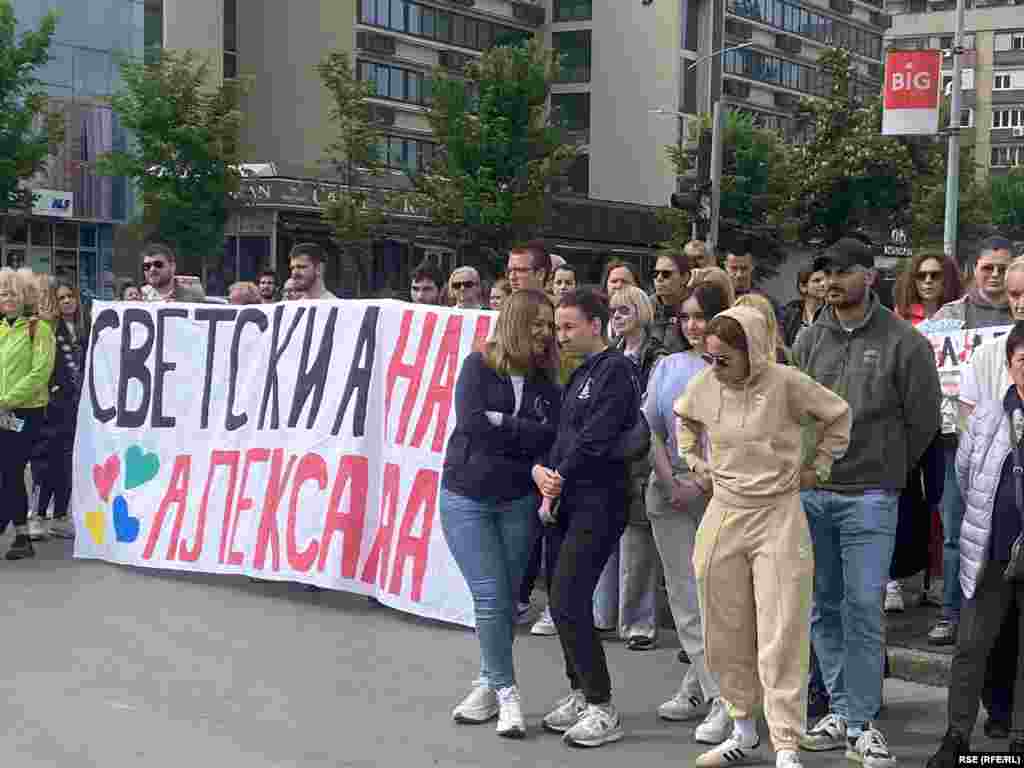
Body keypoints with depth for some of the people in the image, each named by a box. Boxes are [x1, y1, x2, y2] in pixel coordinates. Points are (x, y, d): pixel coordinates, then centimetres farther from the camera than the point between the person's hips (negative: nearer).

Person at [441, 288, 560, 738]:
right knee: (490, 598, -6)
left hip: (519, 502, 3)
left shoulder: (545, 383, 6)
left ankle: (491, 683, 23)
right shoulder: (478, 367, -3)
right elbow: (470, 423, -16)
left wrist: (501, 424, -18)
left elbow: (549, 437, -7)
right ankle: (506, 692, 6)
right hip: (466, 498, -3)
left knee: (506, 599, 7)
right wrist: (524, 431, -13)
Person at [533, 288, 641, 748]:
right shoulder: (580, 374, 18)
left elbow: (596, 437, -17)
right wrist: (541, 471, -1)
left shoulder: (615, 369, -10)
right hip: (571, 500, 9)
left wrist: (559, 477, -7)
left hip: (599, 502, -9)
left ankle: (603, 710, -4)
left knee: (567, 603, -12)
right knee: (569, 602, 12)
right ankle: (580, 694, 24)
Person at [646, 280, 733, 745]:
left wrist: (704, 482, -13)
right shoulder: (668, 367, 13)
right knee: (685, 597, 4)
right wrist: (671, 483, -4)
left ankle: (700, 687, -2)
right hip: (670, 488, 5)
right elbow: (652, 430, 9)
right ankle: (715, 696, 10)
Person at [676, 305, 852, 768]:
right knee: (725, 633, 10)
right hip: (723, 516, 4)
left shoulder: (786, 383, -13)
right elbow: (684, 417, 23)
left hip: (779, 517, -4)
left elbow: (839, 415, 3)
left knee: (781, 637, -5)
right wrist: (693, 461, 14)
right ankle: (743, 730, 27)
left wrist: (818, 467, 3)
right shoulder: (703, 385, -1)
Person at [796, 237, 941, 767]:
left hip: (869, 497, -4)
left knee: (863, 609, -4)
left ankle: (861, 724, 4)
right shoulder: (809, 340, 8)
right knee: (823, 608, 9)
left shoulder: (903, 341, -3)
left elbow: (923, 420, 2)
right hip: (810, 494, 4)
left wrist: (885, 471, 9)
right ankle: (840, 712, 20)